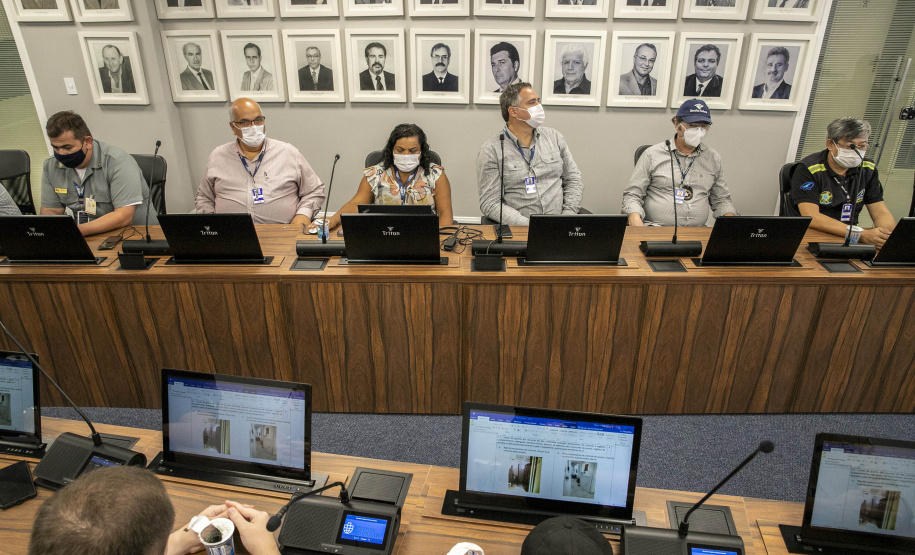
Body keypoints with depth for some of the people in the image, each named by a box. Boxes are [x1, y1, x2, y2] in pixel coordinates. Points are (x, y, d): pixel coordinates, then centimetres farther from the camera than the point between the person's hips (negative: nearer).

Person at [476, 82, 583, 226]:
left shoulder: (554, 137, 13)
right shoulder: (491, 151, -2)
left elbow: (573, 178, 17)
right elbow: (490, 204, -7)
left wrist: (568, 215, 0)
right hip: (519, 231, -3)